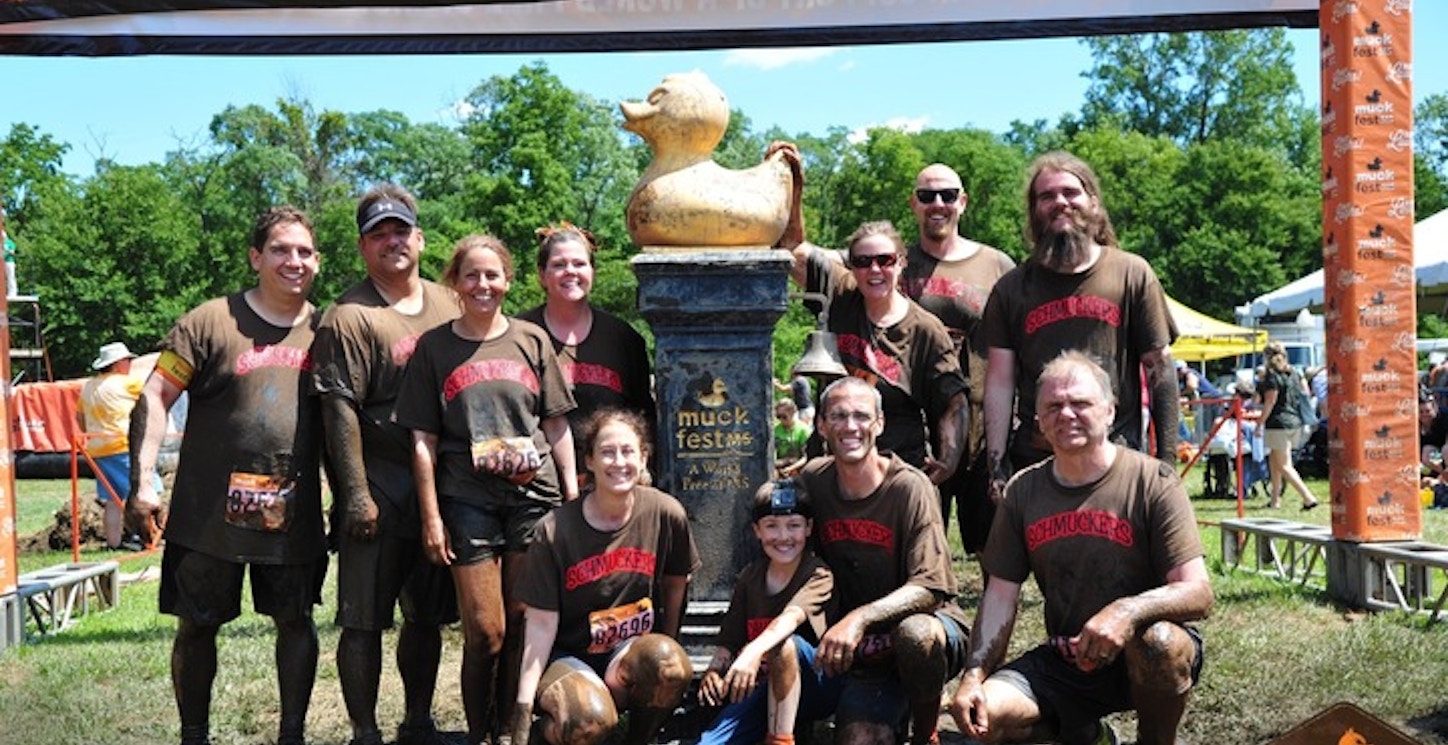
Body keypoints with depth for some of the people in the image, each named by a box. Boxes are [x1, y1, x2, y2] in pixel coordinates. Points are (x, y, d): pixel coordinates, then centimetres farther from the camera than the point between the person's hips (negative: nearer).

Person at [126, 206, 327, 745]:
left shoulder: (324, 331, 5)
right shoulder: (211, 322, -5)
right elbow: (154, 398, -7)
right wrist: (143, 481, -15)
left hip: (294, 514, 2)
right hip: (208, 514, -2)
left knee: (295, 621, 8)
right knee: (198, 626, 8)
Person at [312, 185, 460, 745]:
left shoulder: (450, 306, 12)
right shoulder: (348, 317, -6)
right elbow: (340, 411, -12)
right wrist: (356, 494, -17)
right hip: (380, 496, -5)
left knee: (426, 617, 15)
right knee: (364, 620, -1)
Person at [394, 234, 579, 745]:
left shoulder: (531, 340, 8)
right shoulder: (434, 348, 4)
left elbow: (556, 425, 10)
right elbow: (423, 440, 2)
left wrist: (574, 497, 5)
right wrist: (431, 517, -3)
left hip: (535, 496, 2)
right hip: (469, 502, -1)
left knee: (523, 626, 5)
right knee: (485, 633, -2)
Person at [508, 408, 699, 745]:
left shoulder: (666, 514, -8)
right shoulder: (554, 531, -13)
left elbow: (675, 582, 10)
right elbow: (542, 622, -10)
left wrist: (667, 650, 15)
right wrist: (524, 705, -14)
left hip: (635, 647, 2)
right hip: (568, 657, -2)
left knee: (673, 665, -32)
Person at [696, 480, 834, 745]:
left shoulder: (819, 574, -9)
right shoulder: (751, 576, 8)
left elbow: (794, 615, -30)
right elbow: (730, 639, 9)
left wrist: (754, 652, -47)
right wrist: (713, 671, -13)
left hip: (811, 686, -4)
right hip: (762, 688, 4)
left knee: (785, 644, -36)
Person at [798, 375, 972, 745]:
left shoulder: (910, 487, -16)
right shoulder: (812, 480, -2)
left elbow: (929, 588, -22)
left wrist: (860, 618, -36)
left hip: (928, 623, -2)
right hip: (862, 655, 3)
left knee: (913, 633, -37)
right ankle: (895, 710, 15)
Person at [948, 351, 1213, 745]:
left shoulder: (1153, 482, -11)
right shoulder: (1023, 491, 2)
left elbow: (1198, 594, -17)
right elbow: (1001, 595, 2)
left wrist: (1127, 611, -37)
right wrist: (975, 674, -13)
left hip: (1139, 658, -3)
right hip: (1063, 662, 4)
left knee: (1160, 641, -37)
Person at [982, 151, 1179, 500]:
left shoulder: (1133, 274, 5)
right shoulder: (1012, 288, 9)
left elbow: (1160, 369, 6)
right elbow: (1000, 381, 6)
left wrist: (1166, 458, 0)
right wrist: (996, 464, -1)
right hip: (1033, 459, 1)